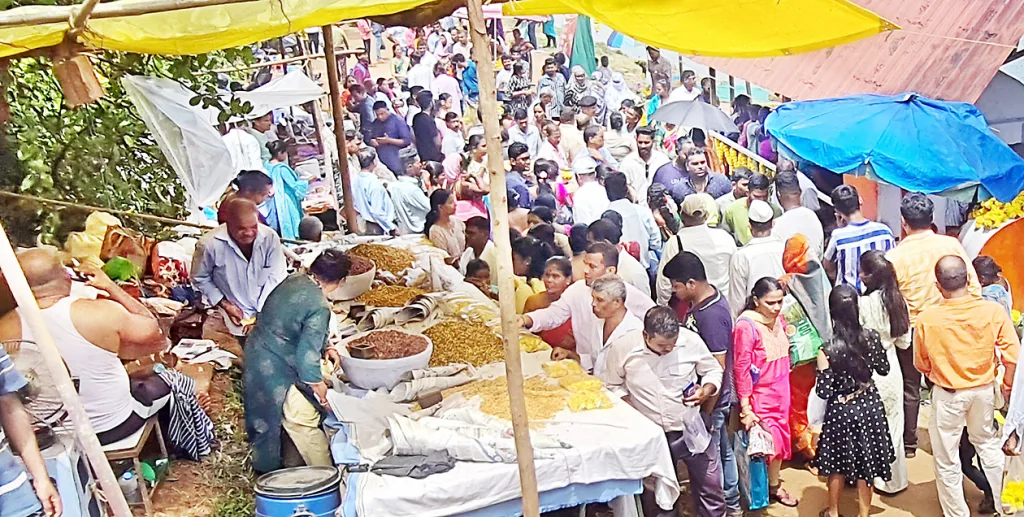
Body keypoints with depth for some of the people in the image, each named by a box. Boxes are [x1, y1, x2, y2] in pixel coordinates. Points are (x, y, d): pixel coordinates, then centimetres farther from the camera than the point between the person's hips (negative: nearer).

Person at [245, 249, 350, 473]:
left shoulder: (292, 280, -1)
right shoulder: (319, 308, -26)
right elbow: (307, 356, -25)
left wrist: (326, 347, 20)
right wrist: (319, 386, -8)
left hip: (255, 354, 9)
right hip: (277, 372, -9)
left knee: (264, 417, 26)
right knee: (305, 422, 4)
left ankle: (265, 466, 44)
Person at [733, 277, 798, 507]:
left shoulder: (779, 319, 0)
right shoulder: (746, 325, -21)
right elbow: (741, 369, -19)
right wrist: (745, 407, -18)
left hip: (780, 393, 7)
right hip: (759, 396, -7)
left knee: (780, 438, 16)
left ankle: (774, 485, 34)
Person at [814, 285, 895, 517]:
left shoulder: (828, 350, -25)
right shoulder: (871, 336, -14)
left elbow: (824, 391, -20)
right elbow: (883, 369, 3)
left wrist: (821, 369, -5)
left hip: (842, 410, -3)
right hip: (869, 405, 3)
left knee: (838, 463, 17)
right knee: (865, 461, 20)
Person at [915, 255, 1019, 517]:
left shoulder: (926, 319, -21)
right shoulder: (993, 311, -17)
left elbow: (921, 364, -7)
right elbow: (1013, 354, -9)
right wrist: (1007, 385, 8)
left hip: (947, 394, -3)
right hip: (984, 389, 3)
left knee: (946, 459, 14)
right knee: (988, 443, 28)